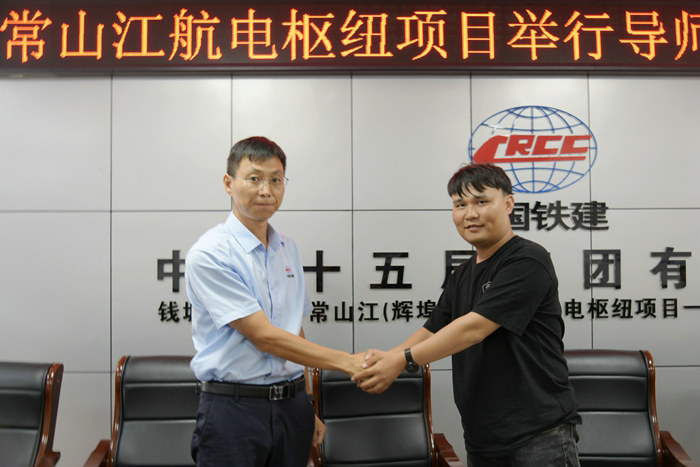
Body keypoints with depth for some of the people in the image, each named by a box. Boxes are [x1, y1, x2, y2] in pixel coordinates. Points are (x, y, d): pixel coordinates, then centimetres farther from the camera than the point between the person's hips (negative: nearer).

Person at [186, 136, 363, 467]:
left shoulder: (288, 249, 10)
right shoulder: (208, 254, -13)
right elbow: (264, 336, -17)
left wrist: (305, 407, 16)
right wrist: (349, 362, -17)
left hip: (291, 405, 6)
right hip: (233, 410, -5)